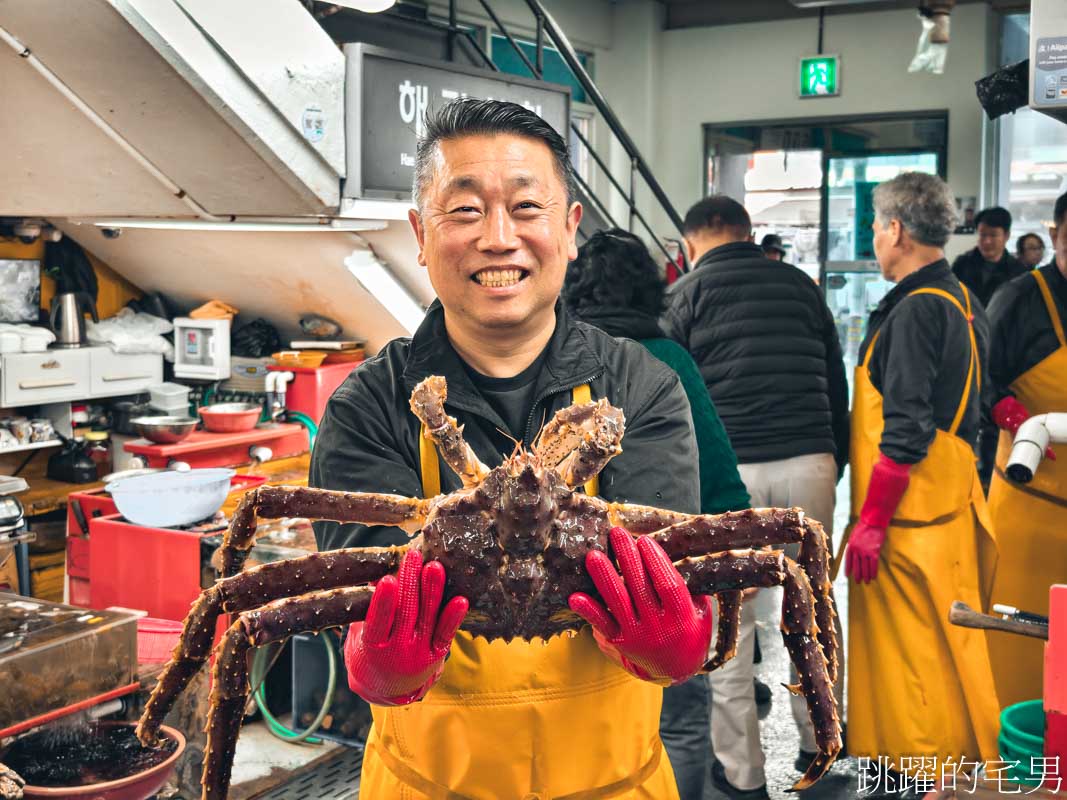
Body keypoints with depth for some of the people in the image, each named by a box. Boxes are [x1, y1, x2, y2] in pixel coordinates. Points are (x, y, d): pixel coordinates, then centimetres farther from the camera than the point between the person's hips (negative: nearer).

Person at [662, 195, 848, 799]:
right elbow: (837, 384, 15)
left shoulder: (685, 295, 5)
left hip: (729, 472, -3)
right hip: (809, 464, 3)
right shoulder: (801, 285, 13)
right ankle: (818, 743, 32)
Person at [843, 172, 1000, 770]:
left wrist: (871, 520, -19)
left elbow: (905, 432, -23)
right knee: (946, 644, 18)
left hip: (911, 514, -10)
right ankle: (964, 763, 30)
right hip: (949, 494, 10)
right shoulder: (961, 300, 12)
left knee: (911, 647, -1)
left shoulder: (915, 311, -18)